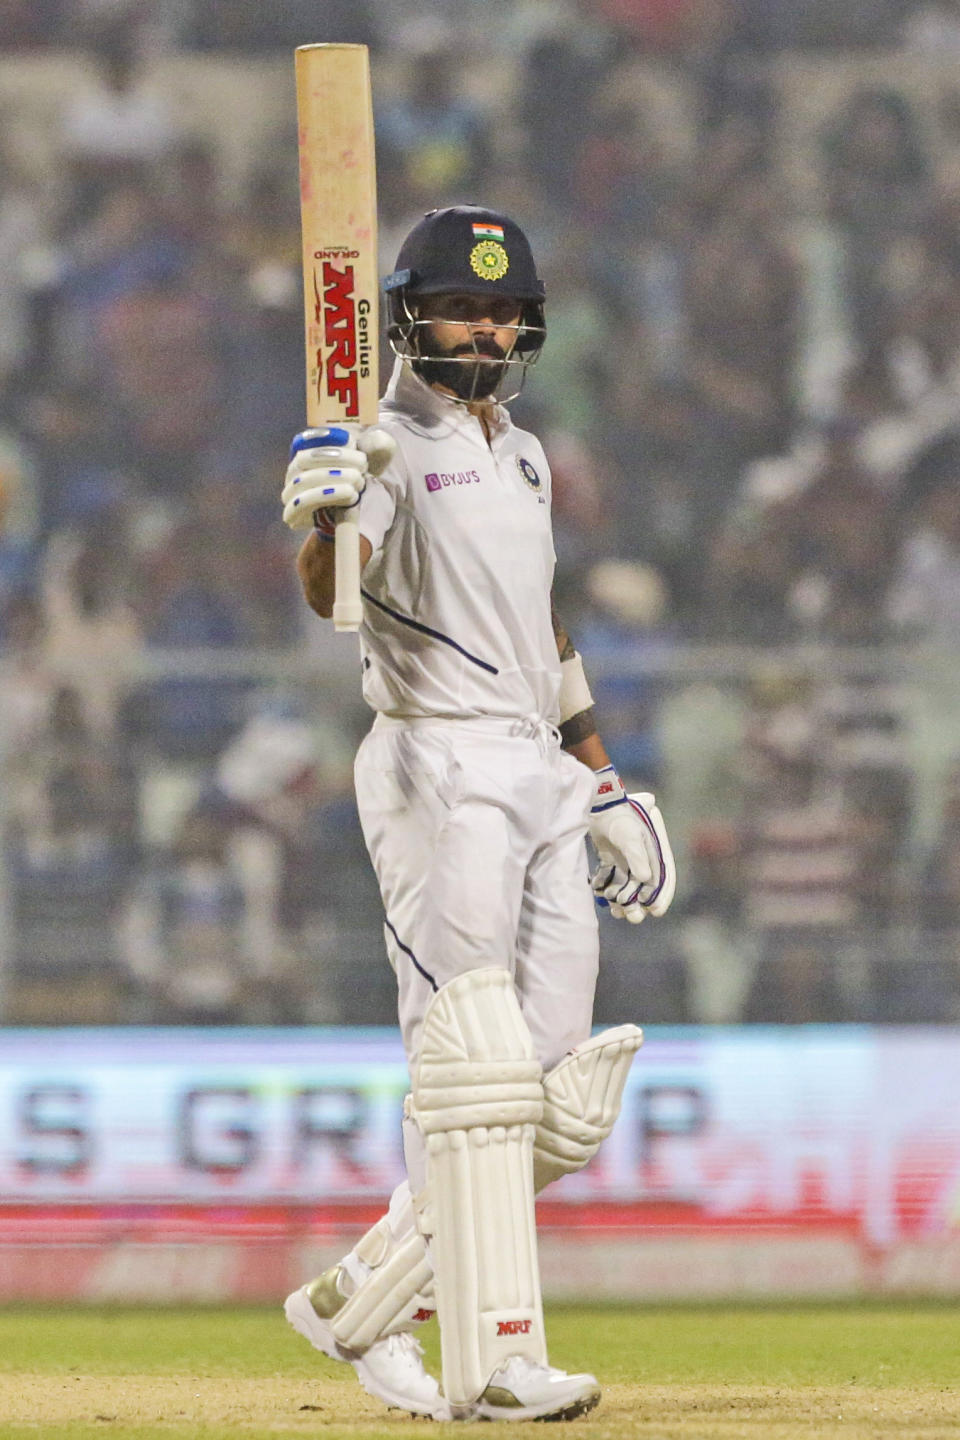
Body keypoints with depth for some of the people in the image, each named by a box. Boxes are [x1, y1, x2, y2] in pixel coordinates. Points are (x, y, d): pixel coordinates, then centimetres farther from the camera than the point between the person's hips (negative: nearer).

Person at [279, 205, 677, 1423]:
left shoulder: (522, 457, 19)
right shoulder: (385, 449, -7)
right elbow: (327, 593, -26)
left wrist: (606, 786, 24)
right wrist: (322, 515, -47)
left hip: (539, 776, 8)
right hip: (438, 772, -8)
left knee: (553, 1092, 5)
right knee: (472, 1067, -13)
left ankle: (363, 1303, 14)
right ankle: (492, 1360, -16)